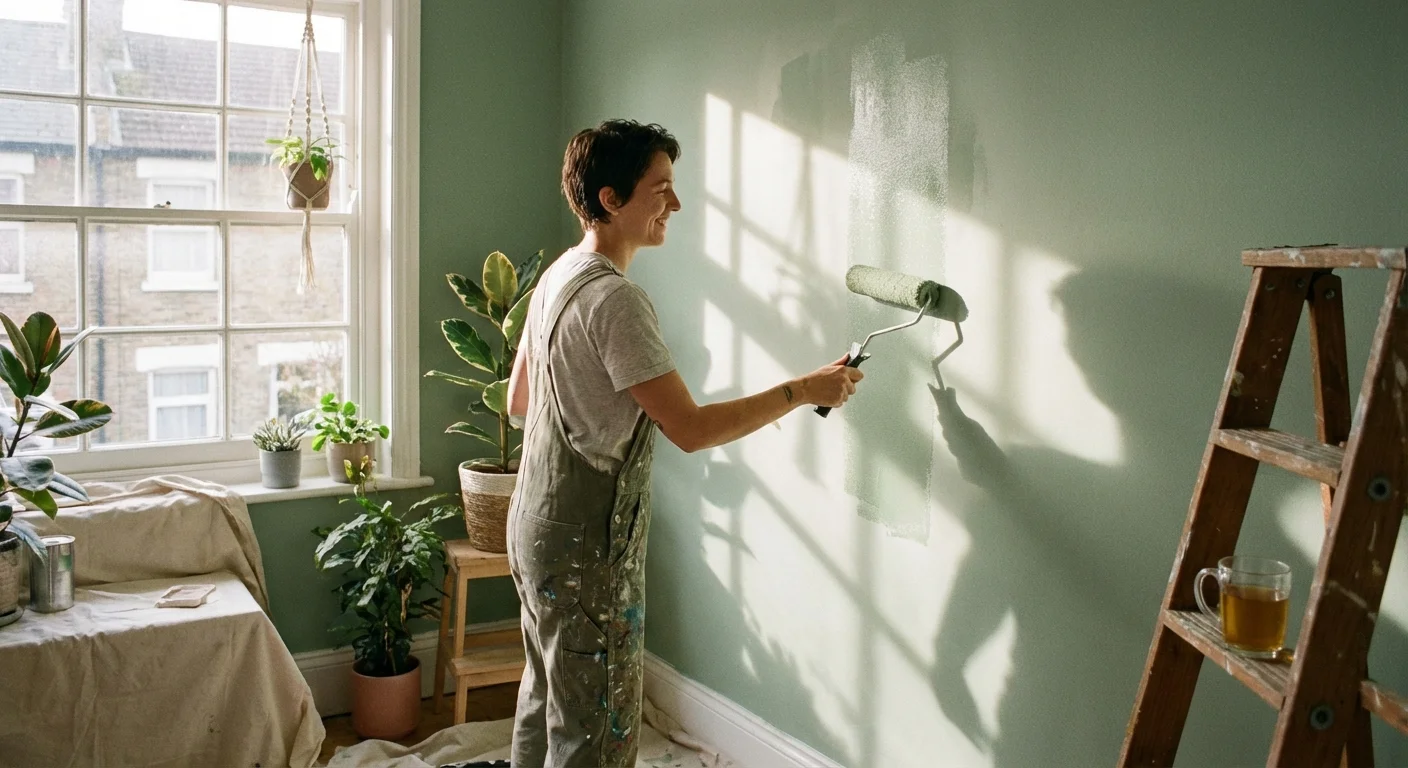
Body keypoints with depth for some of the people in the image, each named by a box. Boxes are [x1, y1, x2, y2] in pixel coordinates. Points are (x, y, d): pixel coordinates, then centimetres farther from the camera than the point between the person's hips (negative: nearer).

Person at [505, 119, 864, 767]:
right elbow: (691, 429, -25)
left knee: (545, 703, 22)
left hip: (536, 527, 10)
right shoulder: (615, 299, -22)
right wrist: (801, 391, -15)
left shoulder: (556, 277, 8)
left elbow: (520, 402, 17)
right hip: (588, 549, -10)